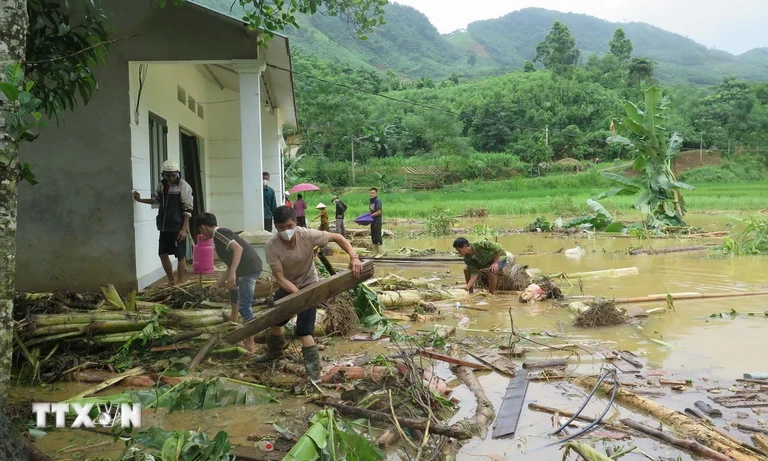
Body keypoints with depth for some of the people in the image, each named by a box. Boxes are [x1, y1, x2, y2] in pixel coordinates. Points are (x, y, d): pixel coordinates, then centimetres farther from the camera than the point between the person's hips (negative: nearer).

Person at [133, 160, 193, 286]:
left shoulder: (183, 186, -11)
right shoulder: (161, 185, 7)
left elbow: (187, 209, -13)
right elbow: (157, 200, 26)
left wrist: (184, 229, -17)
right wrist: (140, 200, 14)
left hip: (178, 227, -6)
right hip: (164, 227, 6)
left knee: (180, 256, 3)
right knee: (163, 254, 11)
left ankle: (179, 282, 14)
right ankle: (171, 280, 25)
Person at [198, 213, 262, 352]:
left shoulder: (218, 233, -7)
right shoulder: (220, 236, 23)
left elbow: (238, 248, -23)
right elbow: (230, 265, 26)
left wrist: (232, 273, -31)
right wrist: (217, 284, 31)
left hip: (250, 268, -11)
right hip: (248, 267, 11)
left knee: (244, 306, -11)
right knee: (232, 284, 38)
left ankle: (250, 343, -9)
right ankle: (234, 316, 56)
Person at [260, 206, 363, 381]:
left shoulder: (308, 235, -30)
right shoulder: (271, 246, -27)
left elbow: (338, 238, -18)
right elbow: (280, 278, -27)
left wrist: (353, 257, -32)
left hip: (308, 284, -3)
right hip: (287, 286, 4)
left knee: (304, 331, -14)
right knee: (274, 319, 22)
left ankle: (314, 372, -4)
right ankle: (274, 352, 52)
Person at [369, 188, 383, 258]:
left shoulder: (378, 201, -12)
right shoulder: (371, 201, 13)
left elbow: (379, 212, -17)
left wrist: (370, 215, -14)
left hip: (377, 221, -9)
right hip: (372, 221, 9)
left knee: (378, 237, -5)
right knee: (373, 237, 13)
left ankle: (380, 253, 1)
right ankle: (375, 252, 21)